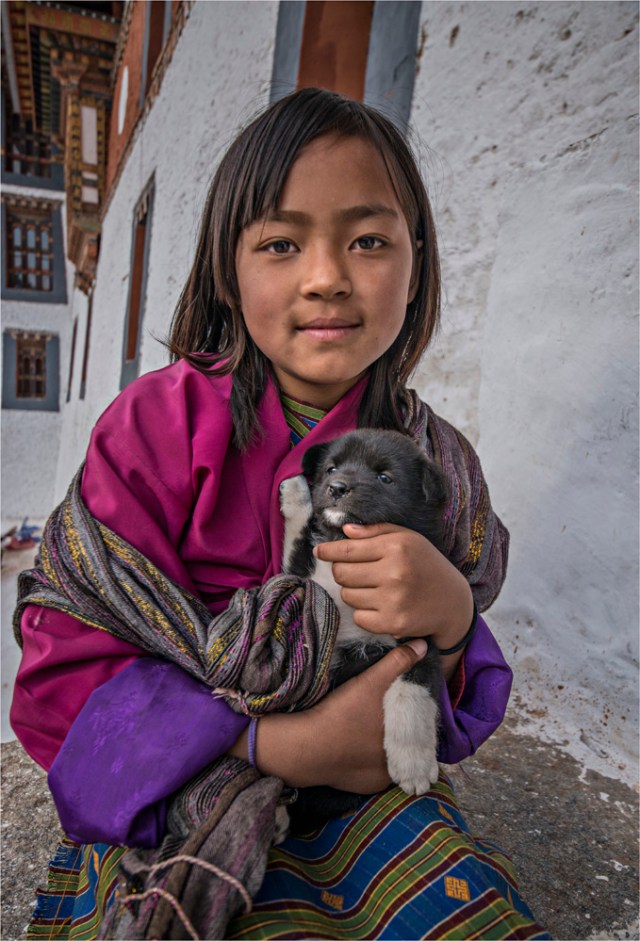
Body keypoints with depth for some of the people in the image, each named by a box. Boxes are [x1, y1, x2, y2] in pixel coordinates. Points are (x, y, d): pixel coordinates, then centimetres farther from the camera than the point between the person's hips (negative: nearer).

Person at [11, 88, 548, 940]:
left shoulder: (435, 457, -3)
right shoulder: (160, 422, -13)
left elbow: (463, 708, 2)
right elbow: (64, 671, -14)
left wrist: (451, 617, -23)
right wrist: (291, 744, -23)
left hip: (369, 779, 3)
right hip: (171, 796, -2)